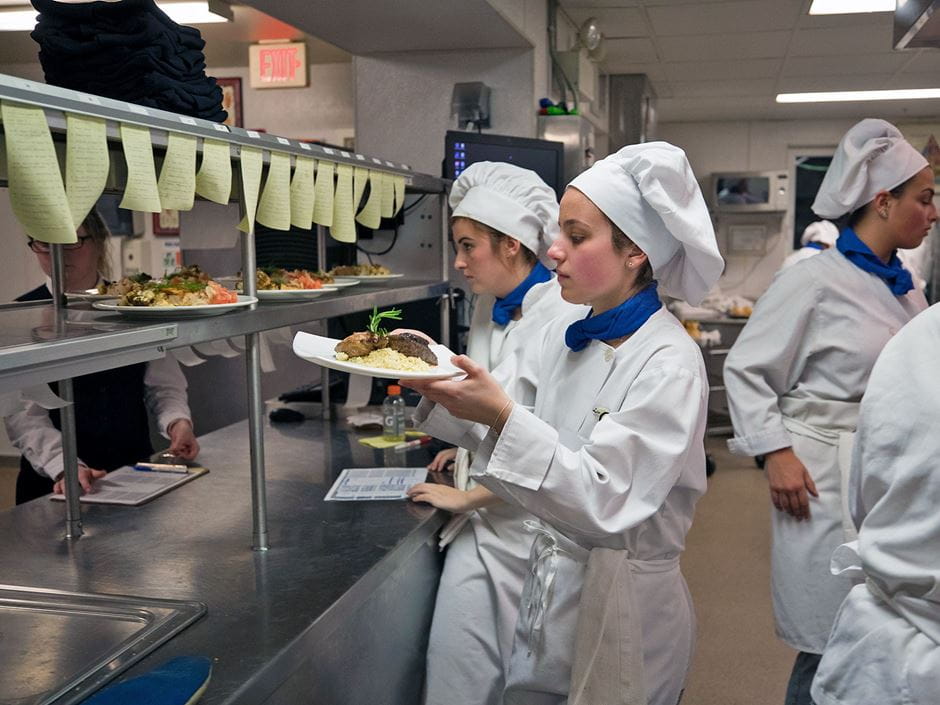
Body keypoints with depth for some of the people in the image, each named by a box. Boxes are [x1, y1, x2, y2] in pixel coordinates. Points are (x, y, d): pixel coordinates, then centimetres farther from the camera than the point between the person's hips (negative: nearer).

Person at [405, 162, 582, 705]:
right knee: (455, 659, 9)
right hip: (482, 524, 7)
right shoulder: (489, 306, 6)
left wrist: (466, 496, -13)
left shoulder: (564, 316, -19)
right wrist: (471, 449, 7)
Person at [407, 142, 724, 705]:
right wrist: (436, 375, -13)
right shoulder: (564, 337, 1)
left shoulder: (669, 365, -21)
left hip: (623, 605, -7)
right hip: (549, 589, 7)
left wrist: (504, 418, -36)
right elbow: (491, 420, 4)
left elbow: (605, 505, -28)